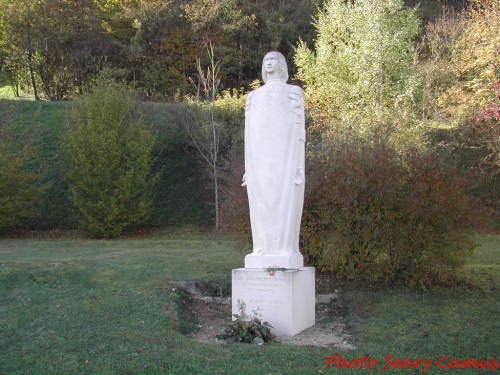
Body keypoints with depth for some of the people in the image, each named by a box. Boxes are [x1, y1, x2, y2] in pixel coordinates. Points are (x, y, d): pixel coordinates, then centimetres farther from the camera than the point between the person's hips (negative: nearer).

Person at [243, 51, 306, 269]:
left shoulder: (293, 92, 8)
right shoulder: (255, 96, 20)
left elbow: (298, 129, 1)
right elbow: (249, 132, 16)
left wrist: (299, 166, -9)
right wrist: (248, 166, 8)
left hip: (284, 153, -4)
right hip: (260, 156, 4)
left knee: (284, 201, -8)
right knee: (261, 204, 0)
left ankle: (284, 252, -6)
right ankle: (263, 251, 3)